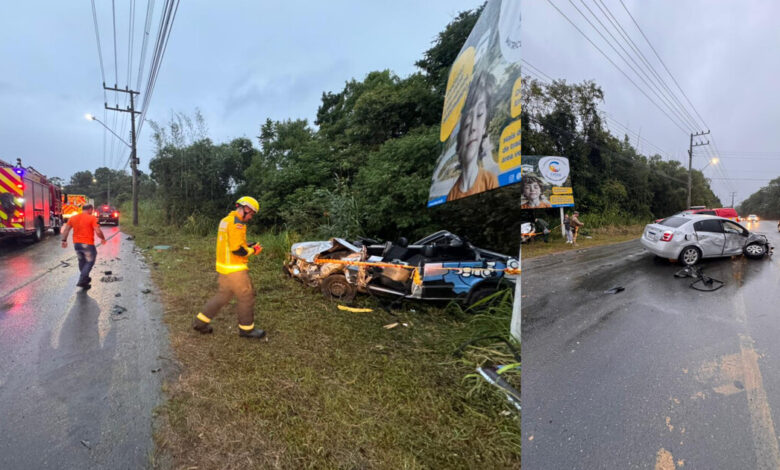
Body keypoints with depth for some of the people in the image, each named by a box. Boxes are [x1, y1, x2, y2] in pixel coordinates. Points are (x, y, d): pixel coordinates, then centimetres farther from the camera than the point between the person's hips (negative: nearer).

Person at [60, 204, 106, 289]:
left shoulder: (73, 218, 8)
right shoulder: (92, 218, -10)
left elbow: (66, 230, 8)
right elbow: (98, 231, -16)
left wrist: (64, 240, 14)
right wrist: (103, 238, -1)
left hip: (76, 244, 6)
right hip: (88, 244, -6)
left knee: (82, 262, 20)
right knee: (89, 262, 4)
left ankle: (85, 279, 32)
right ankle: (81, 281, -5)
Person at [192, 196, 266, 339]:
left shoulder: (226, 220, 13)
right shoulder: (237, 223, -20)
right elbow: (238, 249, -25)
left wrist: (248, 246, 11)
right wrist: (252, 250, -9)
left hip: (224, 267, 10)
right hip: (234, 269, -10)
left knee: (222, 295, 21)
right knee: (246, 297, 3)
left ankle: (200, 321, 27)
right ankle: (247, 328, 16)